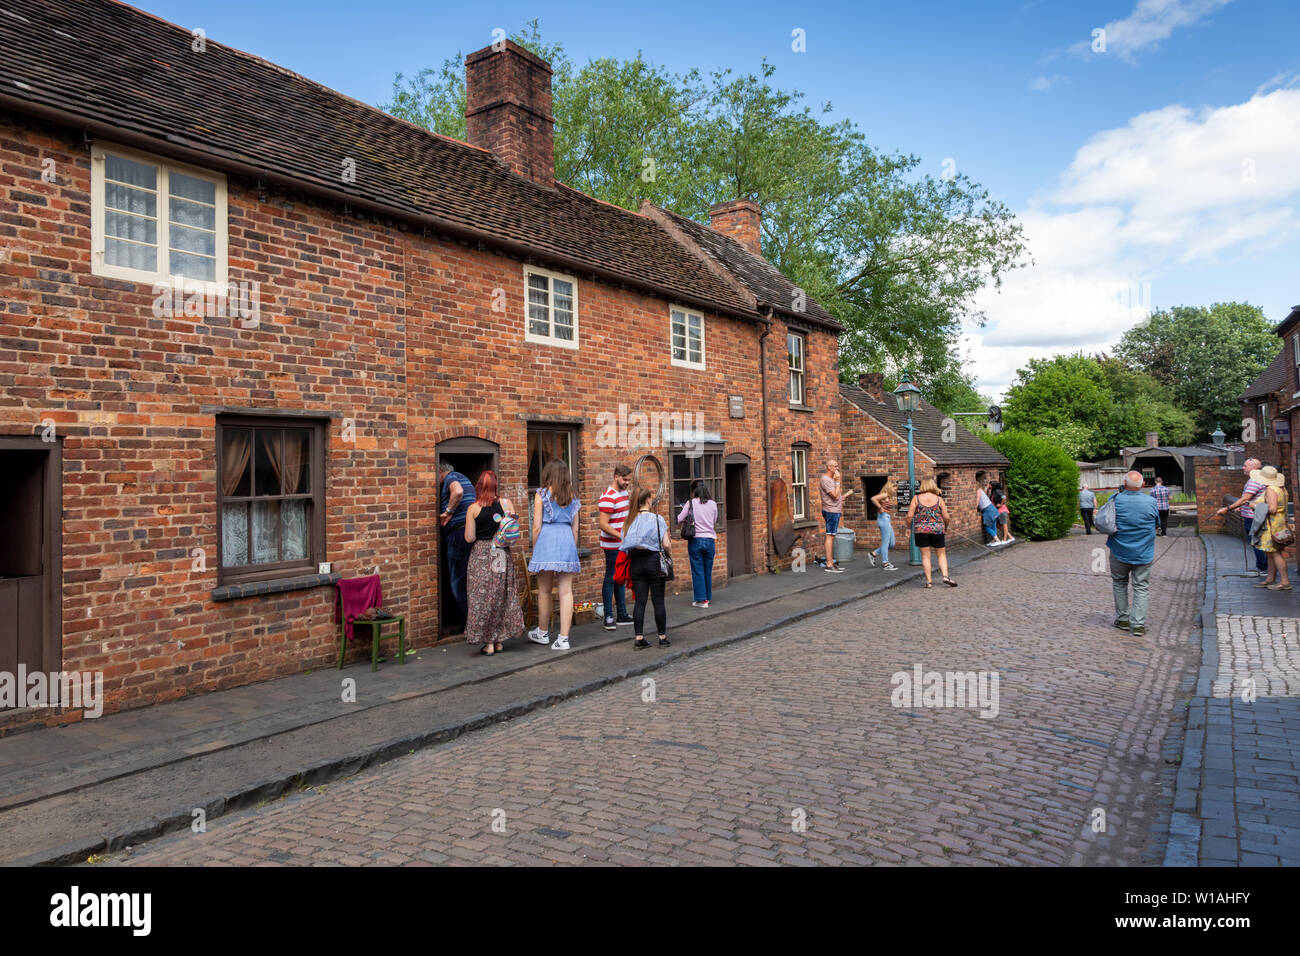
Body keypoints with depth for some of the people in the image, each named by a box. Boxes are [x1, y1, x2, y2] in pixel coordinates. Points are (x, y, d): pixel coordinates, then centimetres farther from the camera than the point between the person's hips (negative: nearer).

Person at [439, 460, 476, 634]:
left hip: (458, 532, -10)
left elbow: (458, 491, -28)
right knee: (456, 577, 15)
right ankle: (460, 616, 19)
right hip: (468, 530, 10)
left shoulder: (451, 477, -6)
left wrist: (448, 512, -18)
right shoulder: (462, 478, 25)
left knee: (457, 578, -5)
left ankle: (467, 620, -2)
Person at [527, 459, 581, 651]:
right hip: (567, 540, 3)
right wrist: (573, 551, 20)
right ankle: (563, 638, 0)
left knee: (544, 590, 10)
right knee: (566, 591, 2)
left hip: (547, 538, -3)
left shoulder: (542, 494, -1)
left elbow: (537, 527, -2)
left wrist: (534, 552, 7)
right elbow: (575, 528, 13)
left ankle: (543, 632, 24)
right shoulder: (572, 497, 12)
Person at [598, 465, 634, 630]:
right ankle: (608, 617, 5)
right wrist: (621, 536, -26)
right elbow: (603, 525, -23)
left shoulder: (623, 493, 12)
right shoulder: (608, 497, -18)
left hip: (624, 544, 9)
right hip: (612, 546, -9)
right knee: (611, 579, -2)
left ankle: (622, 614, 23)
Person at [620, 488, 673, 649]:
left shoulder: (631, 520, 4)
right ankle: (663, 637, 12)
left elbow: (624, 545, 3)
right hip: (654, 561, -3)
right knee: (658, 601, 4)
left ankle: (639, 639, 5)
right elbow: (666, 544, -9)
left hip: (636, 563, 4)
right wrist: (670, 554, 9)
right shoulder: (657, 519, -8)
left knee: (640, 600, 5)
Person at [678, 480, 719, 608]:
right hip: (710, 540, 3)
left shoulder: (690, 503, -5)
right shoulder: (713, 504, 2)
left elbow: (679, 520, 0)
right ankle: (707, 597, 22)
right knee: (708, 570, 12)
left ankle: (701, 599, 4)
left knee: (697, 570, 3)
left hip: (695, 540, -2)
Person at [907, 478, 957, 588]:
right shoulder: (939, 499, -1)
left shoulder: (916, 498, -1)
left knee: (925, 556, 5)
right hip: (937, 530, 0)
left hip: (921, 530, 0)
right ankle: (945, 576, -3)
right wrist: (946, 527, 16)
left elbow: (910, 516, -6)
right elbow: (946, 517, -1)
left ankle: (928, 581, 5)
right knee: (941, 554, 12)